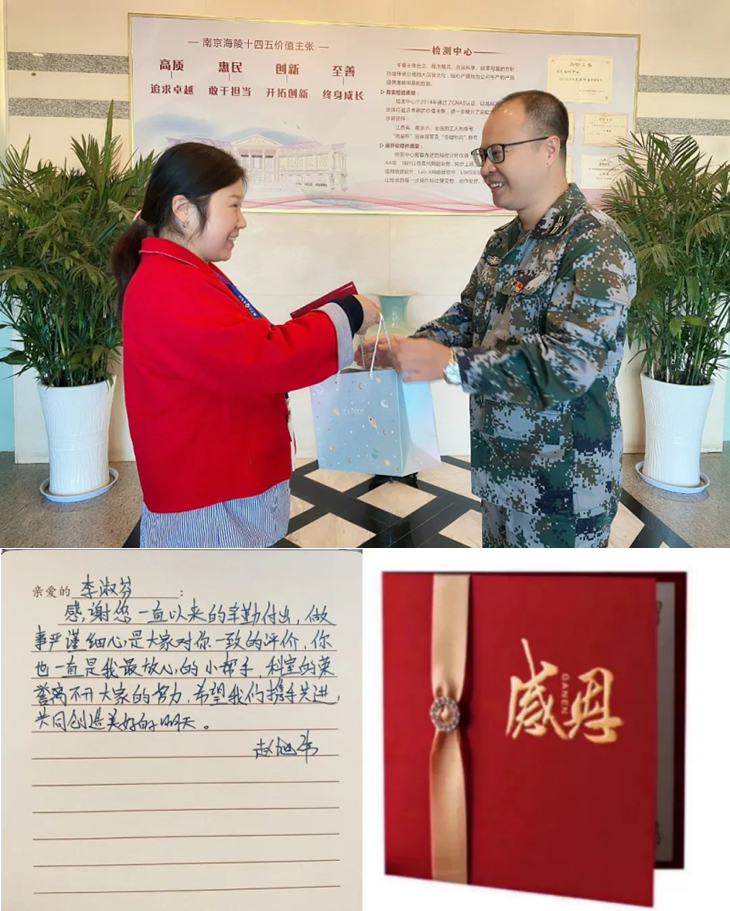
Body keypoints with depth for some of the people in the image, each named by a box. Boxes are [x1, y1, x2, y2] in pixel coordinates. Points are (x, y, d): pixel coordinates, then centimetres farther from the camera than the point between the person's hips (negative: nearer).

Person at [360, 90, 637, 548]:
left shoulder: (596, 244, -19)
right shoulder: (505, 241, 8)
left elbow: (570, 363, -28)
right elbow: (468, 316, 15)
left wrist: (449, 363, -31)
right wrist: (406, 349, -4)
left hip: (562, 480, -8)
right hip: (503, 467, 8)